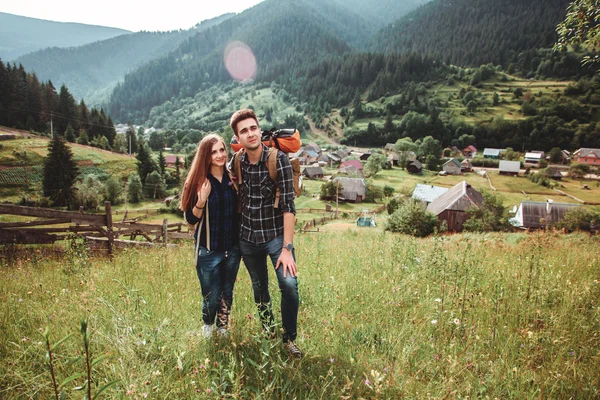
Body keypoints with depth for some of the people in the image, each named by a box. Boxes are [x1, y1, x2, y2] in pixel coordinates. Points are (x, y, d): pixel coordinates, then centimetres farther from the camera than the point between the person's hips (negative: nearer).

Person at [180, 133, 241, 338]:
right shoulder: (198, 181, -9)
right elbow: (191, 219, -7)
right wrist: (201, 201, -24)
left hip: (232, 248, 3)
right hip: (208, 250, -2)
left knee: (227, 293, 17)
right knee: (212, 297, 9)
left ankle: (223, 329, 40)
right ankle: (207, 329, 40)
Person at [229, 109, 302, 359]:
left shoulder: (279, 160, -15)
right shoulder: (237, 162, -2)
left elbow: (288, 205, -18)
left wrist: (287, 248, -21)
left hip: (276, 235, -3)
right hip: (248, 238, 4)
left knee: (289, 285, -17)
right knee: (259, 288, 16)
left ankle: (289, 338, 6)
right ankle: (267, 333, 38)